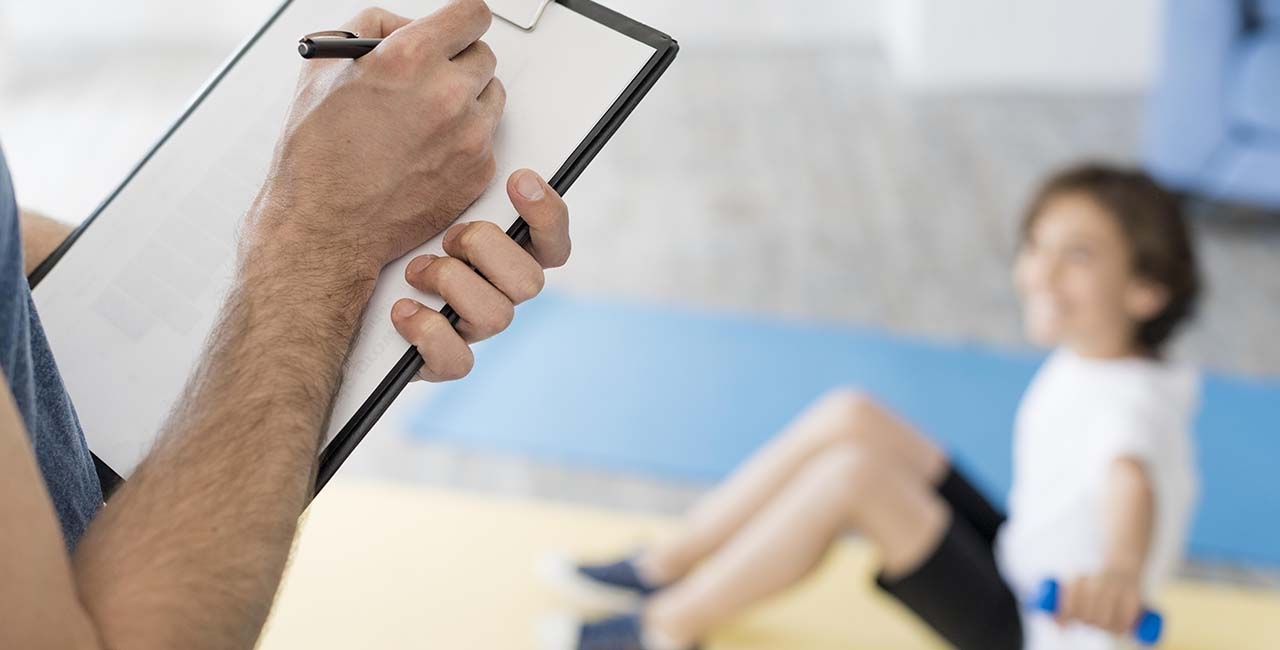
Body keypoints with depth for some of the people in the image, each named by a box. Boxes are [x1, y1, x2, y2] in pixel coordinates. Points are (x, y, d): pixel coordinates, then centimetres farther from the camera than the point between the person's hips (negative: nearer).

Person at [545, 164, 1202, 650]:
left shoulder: (1132, 402, -27)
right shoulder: (1079, 362, -2)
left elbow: (1131, 482, -50)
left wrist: (1121, 570, -69)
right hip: (1011, 556, 9)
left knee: (854, 471, -27)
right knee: (849, 417, -3)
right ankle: (665, 565, 4)